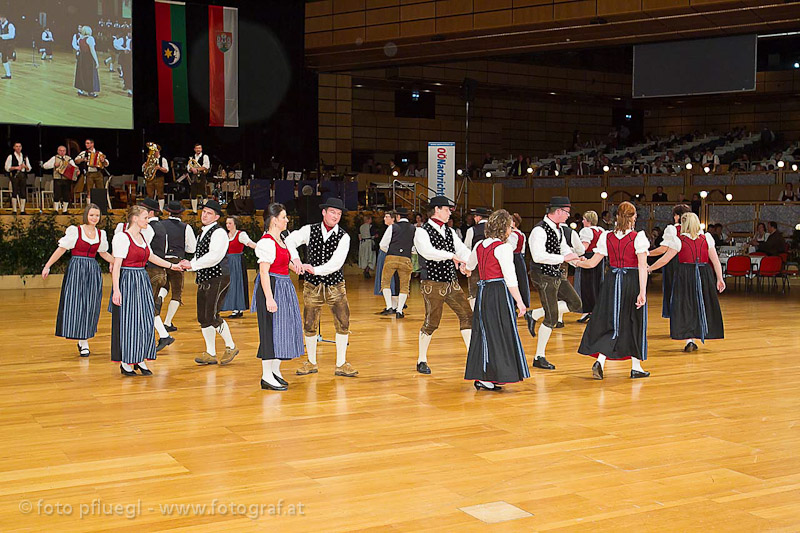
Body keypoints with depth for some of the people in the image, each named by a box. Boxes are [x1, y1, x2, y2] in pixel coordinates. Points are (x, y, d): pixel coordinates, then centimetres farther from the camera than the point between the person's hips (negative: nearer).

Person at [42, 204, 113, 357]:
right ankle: (83, 343, -3)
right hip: (76, 270, -4)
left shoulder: (101, 234, 10)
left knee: (90, 306, 3)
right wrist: (47, 266, -5)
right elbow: (61, 249, -2)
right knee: (76, 304, -7)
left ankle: (83, 341, 12)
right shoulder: (75, 231, -2)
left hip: (93, 271, 4)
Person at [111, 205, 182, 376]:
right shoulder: (122, 237, -11)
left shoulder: (142, 237, 12)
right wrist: (116, 290, -20)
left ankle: (140, 360, 16)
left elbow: (151, 257, 28)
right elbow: (116, 266, -15)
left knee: (145, 321, 7)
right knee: (128, 321, -2)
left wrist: (171, 265, 30)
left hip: (142, 282, 8)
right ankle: (125, 363, 7)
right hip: (127, 282, -8)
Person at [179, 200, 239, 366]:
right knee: (203, 318, 8)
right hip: (204, 279, 9)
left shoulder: (219, 232, -11)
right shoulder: (203, 232, 18)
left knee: (212, 316, -12)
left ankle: (231, 347, 7)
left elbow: (214, 256, -22)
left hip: (218, 278, -9)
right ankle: (210, 354, 16)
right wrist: (189, 264, 2)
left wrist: (192, 264, -19)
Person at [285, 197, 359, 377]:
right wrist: (296, 259, -20)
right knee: (309, 326, 6)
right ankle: (311, 363, 24)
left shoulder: (343, 237, -6)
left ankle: (341, 365, 12)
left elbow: (336, 264, -15)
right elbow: (289, 241, -5)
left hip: (335, 286, 0)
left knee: (343, 324, -1)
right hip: (312, 286, 0)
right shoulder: (310, 230, -1)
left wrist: (314, 269, -21)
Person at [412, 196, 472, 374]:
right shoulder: (422, 232, -9)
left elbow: (463, 250, 6)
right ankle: (421, 360, 15)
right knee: (431, 322, -1)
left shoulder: (450, 232, 13)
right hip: (432, 284, -7)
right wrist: (451, 255, -31)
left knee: (467, 315, 1)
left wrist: (464, 263, -16)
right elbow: (427, 252, -26)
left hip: (452, 282, 7)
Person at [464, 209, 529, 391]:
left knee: (484, 333, 12)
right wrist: (519, 302, -12)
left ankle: (479, 375, 15)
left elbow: (469, 267, 29)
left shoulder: (480, 246, 10)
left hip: (483, 292, 7)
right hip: (500, 293, -7)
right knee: (500, 333, -1)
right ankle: (487, 379, -2)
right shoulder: (503, 248, -12)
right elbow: (510, 279, -16)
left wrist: (469, 272, 52)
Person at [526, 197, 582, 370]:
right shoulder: (540, 230, -20)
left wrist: (578, 261, 2)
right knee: (552, 318, -5)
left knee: (575, 304, 9)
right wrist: (564, 258, -26)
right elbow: (538, 256, -30)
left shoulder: (559, 229, 10)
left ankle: (535, 314, 15)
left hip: (556, 274, 9)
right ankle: (539, 358, 8)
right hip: (543, 276, -9)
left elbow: (565, 249, 21)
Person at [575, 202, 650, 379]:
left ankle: (600, 361, -10)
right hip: (632, 282, -3)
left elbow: (592, 263, 5)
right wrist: (642, 292, -15)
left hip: (612, 282, 3)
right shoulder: (638, 237, -9)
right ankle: (636, 367, 16)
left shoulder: (607, 237, 1)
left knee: (609, 323, 9)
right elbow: (642, 266, -14)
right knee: (634, 323, 10)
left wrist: (578, 262, 26)